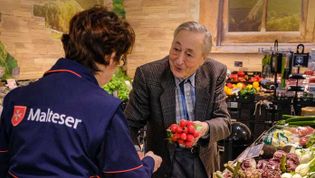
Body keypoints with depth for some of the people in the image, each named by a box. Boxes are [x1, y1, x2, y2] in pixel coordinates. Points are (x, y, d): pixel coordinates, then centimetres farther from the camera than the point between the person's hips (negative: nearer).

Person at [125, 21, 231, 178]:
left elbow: (224, 122, -10)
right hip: (164, 163, -3)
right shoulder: (147, 75, -20)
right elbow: (130, 125, -17)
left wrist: (206, 128, -33)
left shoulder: (215, 72, -13)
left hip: (204, 162, 3)